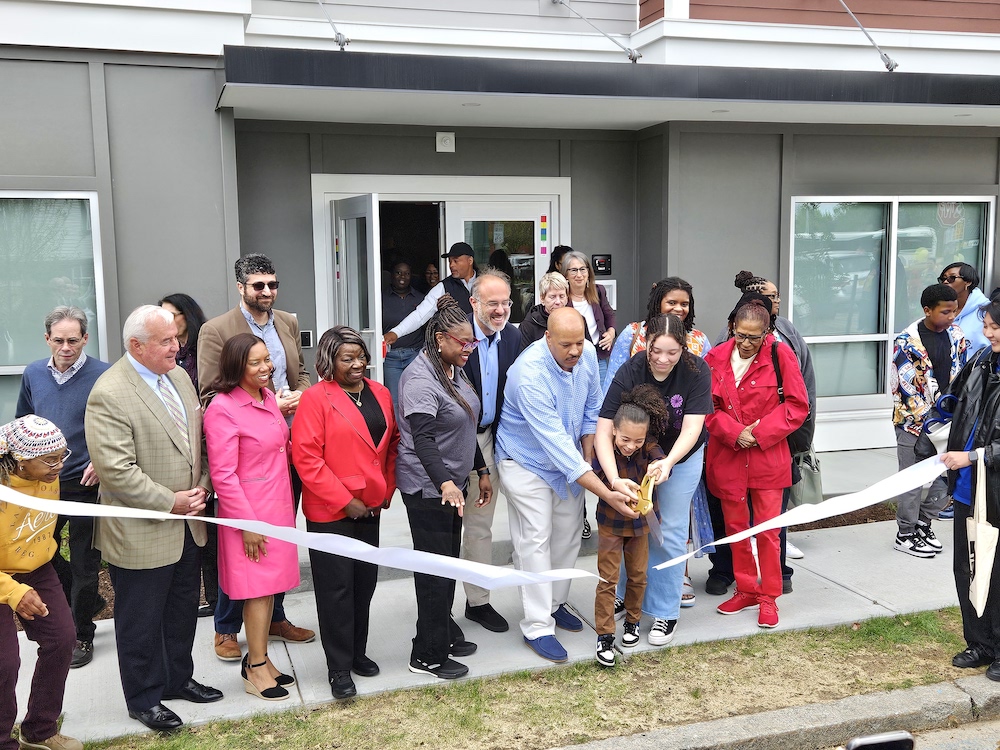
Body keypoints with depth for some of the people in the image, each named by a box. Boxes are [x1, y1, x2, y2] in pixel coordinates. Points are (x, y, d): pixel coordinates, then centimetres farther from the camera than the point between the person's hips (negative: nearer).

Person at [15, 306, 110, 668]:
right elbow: (22, 423, 17)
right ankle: (88, 602, 37)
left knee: (83, 563, 5)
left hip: (85, 483, -5)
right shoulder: (33, 374, 3)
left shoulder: (102, 376, -13)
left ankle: (81, 636, 22)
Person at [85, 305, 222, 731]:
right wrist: (169, 501, -19)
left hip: (186, 524, 8)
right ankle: (144, 699, 28)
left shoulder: (178, 376, 4)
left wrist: (201, 487, 1)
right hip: (141, 533, -8)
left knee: (182, 610, 22)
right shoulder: (109, 395, -21)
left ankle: (179, 679, 41)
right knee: (141, 621, 11)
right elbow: (115, 470, -24)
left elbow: (198, 437, 14)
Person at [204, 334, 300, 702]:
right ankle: (256, 670, 14)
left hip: (278, 507, 8)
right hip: (250, 513, -7)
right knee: (259, 588, 1)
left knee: (269, 585, 13)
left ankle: (258, 658, 27)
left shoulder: (268, 397, 9)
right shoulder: (223, 408, -16)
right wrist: (247, 523, -16)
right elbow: (223, 474, -17)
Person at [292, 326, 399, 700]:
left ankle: (357, 652, 30)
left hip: (369, 507, 6)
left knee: (364, 583, 14)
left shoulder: (380, 394, 6)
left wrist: (386, 490, 6)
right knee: (336, 589, 2)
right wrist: (344, 501, -17)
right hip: (330, 512, -6)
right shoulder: (316, 398, -12)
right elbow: (306, 458, -16)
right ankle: (339, 668, 13)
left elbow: (392, 443, 16)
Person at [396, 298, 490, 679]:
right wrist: (445, 483, -43)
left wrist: (482, 470, 20)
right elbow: (422, 439, -31)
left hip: (452, 482, 9)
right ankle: (427, 655, 10)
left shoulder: (455, 371, 9)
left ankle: (444, 633, 33)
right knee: (435, 568, -2)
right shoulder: (420, 380, -21)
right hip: (427, 488, -9)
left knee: (448, 562, 18)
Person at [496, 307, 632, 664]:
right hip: (527, 463, -6)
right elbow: (556, 443, -38)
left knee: (568, 536, 12)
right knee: (535, 541, -6)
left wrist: (588, 458, 3)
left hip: (570, 460, 7)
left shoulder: (588, 354, -14)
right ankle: (537, 626, 3)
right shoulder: (530, 375, -35)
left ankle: (554, 603, 31)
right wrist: (605, 493, -38)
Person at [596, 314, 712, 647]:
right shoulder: (630, 373, -28)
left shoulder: (696, 371, -26)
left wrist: (668, 462, -49)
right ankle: (627, 595, 33)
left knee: (670, 533, 1)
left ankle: (665, 612, 15)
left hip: (682, 456, -1)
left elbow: (691, 428, -30)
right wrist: (615, 479, -48)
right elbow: (604, 432, -33)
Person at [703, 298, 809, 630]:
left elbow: (798, 405, -6)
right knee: (735, 525, 12)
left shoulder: (780, 355, -7)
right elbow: (707, 406, 2)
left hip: (768, 456, -3)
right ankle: (746, 589, 28)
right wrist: (734, 432, -13)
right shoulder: (716, 358, -1)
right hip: (727, 456, 3)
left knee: (767, 527, 2)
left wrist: (761, 433, -14)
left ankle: (769, 596, 16)